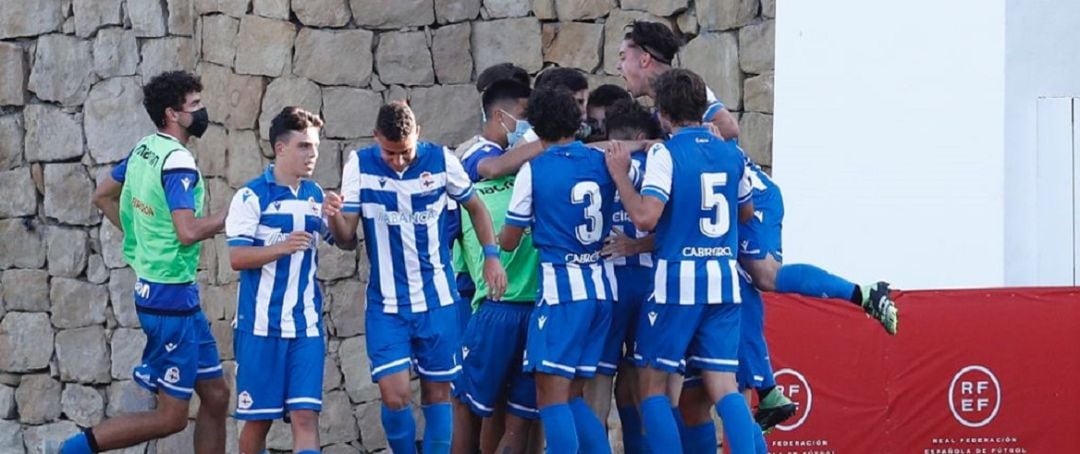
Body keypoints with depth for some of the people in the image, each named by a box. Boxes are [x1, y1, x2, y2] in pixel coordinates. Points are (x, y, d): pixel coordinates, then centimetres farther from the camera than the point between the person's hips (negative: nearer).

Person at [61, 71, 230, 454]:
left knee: (215, 394, 14)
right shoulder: (178, 162, -19)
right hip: (172, 296, -10)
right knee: (171, 417, -3)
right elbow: (188, 232, -29)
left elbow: (103, 197, 20)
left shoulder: (144, 149, 8)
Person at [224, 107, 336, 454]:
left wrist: (334, 217, -4)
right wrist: (281, 247, -25)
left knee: (305, 415, -8)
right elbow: (236, 257, -11)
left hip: (306, 327, 3)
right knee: (258, 418, 4)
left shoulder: (315, 196, 9)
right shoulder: (252, 196, -6)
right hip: (260, 325, -3)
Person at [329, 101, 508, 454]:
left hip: (437, 298, 1)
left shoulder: (441, 160, -4)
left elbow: (474, 206, 12)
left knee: (437, 392, 5)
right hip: (386, 304, -1)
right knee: (394, 395, -11)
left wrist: (491, 255, 1)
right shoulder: (359, 166, -6)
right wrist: (334, 217, -27)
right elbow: (347, 239, -5)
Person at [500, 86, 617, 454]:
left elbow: (508, 241, 3)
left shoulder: (533, 169, -5)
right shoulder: (602, 161, 6)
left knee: (552, 397, -6)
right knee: (572, 396, 14)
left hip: (561, 289, -6)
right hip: (603, 287, 6)